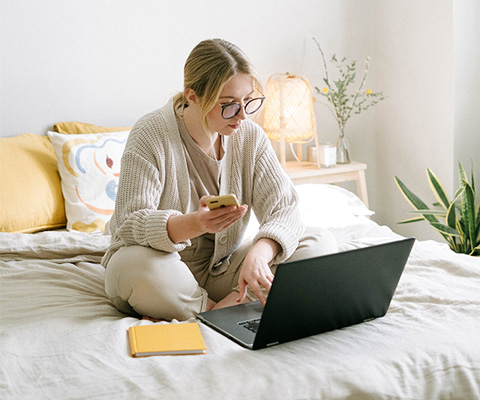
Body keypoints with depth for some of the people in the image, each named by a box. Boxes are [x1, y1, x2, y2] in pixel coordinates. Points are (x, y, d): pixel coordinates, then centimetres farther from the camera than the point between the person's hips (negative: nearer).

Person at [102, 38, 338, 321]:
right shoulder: (151, 135, -16)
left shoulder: (250, 136, -3)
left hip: (222, 269, 5)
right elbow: (132, 223, -24)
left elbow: (284, 206, -10)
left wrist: (258, 254, -32)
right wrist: (196, 224, -44)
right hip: (168, 265, -4)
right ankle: (228, 311, -18)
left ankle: (222, 308, -23)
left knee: (321, 244, -14)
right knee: (137, 268, -41)